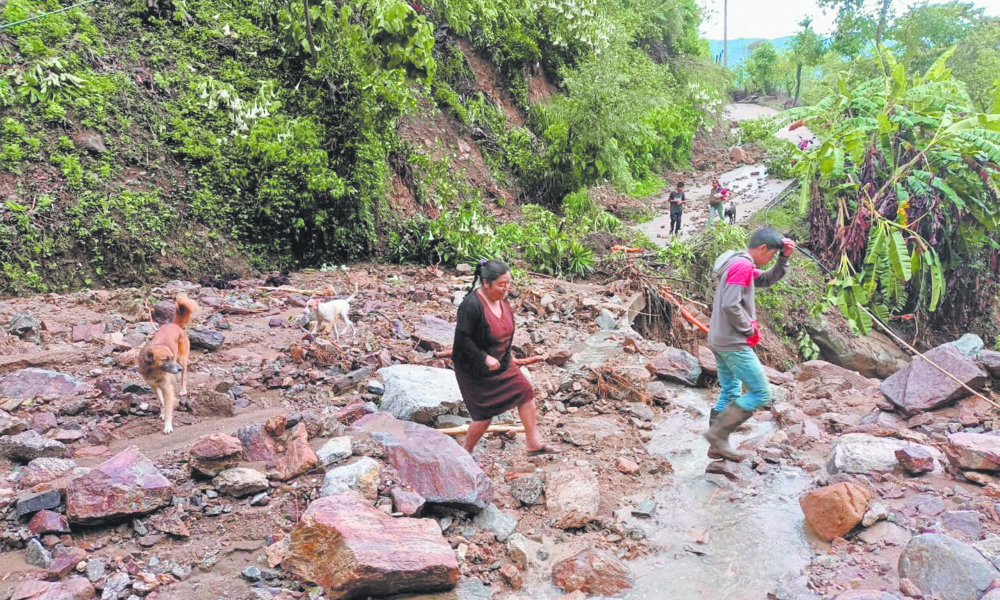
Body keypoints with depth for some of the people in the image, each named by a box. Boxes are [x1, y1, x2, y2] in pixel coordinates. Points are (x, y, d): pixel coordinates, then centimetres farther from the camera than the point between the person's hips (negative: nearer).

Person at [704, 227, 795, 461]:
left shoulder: (739, 264, 15)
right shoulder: (742, 266, -17)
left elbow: (768, 279, 24)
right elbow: (731, 305, -25)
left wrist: (784, 258, 9)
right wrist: (750, 330, -13)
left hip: (720, 341, 10)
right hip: (734, 343, -10)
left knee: (730, 394, 17)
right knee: (761, 394, -4)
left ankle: (718, 444, 21)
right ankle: (718, 433, -4)